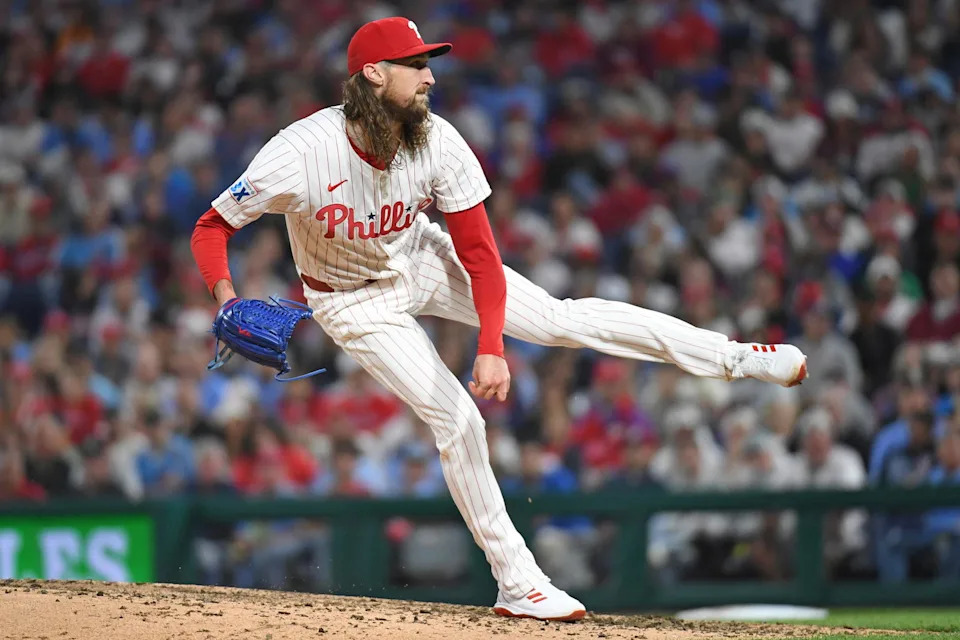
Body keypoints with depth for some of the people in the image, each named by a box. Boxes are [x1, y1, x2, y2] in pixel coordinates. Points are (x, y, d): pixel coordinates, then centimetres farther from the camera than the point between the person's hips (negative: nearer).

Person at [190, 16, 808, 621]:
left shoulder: (438, 143, -23)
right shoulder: (301, 153, -32)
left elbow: (479, 253, -17)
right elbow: (212, 228, -23)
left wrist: (491, 348, -29)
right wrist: (227, 298, -42)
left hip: (422, 260, 3)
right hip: (355, 297, -3)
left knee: (560, 318, -7)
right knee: (456, 418, -11)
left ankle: (733, 357, 1)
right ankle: (517, 584, -2)